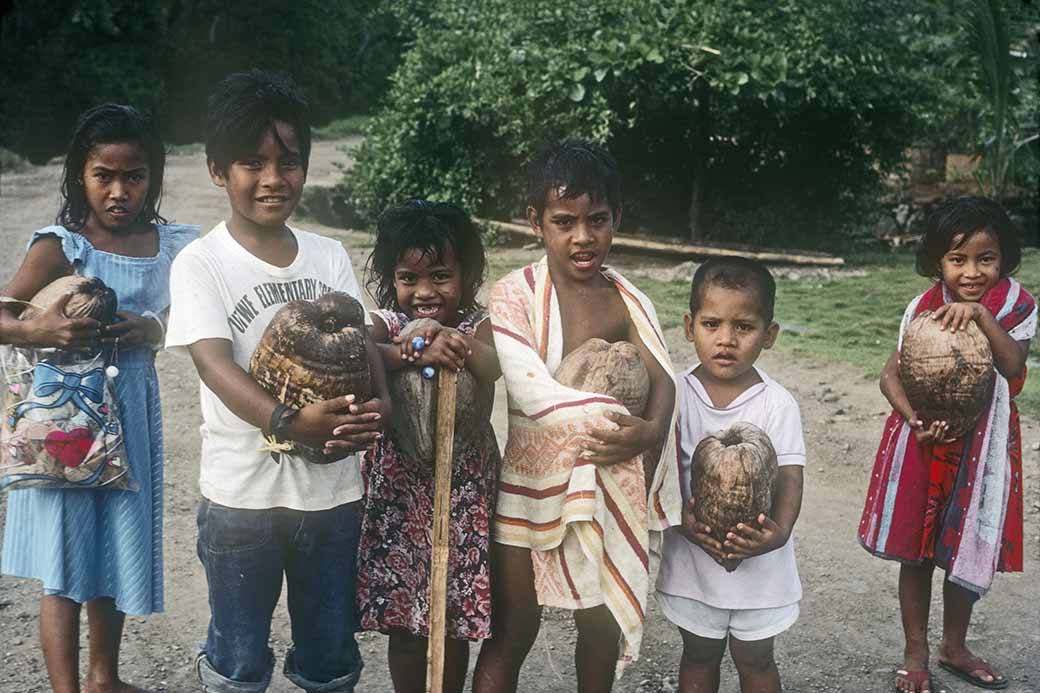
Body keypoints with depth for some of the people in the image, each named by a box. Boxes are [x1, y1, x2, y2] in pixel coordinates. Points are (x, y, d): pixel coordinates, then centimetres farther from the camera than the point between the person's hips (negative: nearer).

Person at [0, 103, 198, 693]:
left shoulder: (169, 245, 0)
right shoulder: (61, 246, -11)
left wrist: (152, 329, -10)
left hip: (132, 416, 5)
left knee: (114, 551, 18)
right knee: (65, 564, 2)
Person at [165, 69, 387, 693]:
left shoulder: (330, 256, 5)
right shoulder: (201, 263, -8)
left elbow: (361, 341, 0)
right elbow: (215, 363, -19)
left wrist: (377, 406, -23)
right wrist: (290, 422, -37)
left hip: (333, 488, 3)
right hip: (243, 494, -3)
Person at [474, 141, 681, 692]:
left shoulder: (630, 300, 4)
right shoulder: (515, 295, -11)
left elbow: (662, 379, -9)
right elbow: (534, 394, -23)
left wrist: (650, 431, -30)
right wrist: (623, 419, -20)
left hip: (614, 490, 4)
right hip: (533, 488, -4)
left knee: (603, 628, 18)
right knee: (511, 636, 7)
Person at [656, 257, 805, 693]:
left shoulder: (777, 404, -11)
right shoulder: (677, 394, -9)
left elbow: (789, 477, -14)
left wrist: (780, 532, -33)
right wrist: (684, 520, -26)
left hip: (760, 561, -1)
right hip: (692, 554, 1)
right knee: (699, 654, 20)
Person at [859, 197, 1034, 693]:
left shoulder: (1017, 306, -7)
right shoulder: (922, 309, -7)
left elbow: (1014, 366, -21)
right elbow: (891, 374, -6)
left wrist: (981, 316, -32)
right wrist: (913, 418, -23)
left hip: (982, 448, 1)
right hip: (922, 443, 0)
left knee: (969, 552, 12)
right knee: (916, 551, 8)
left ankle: (954, 648, 35)